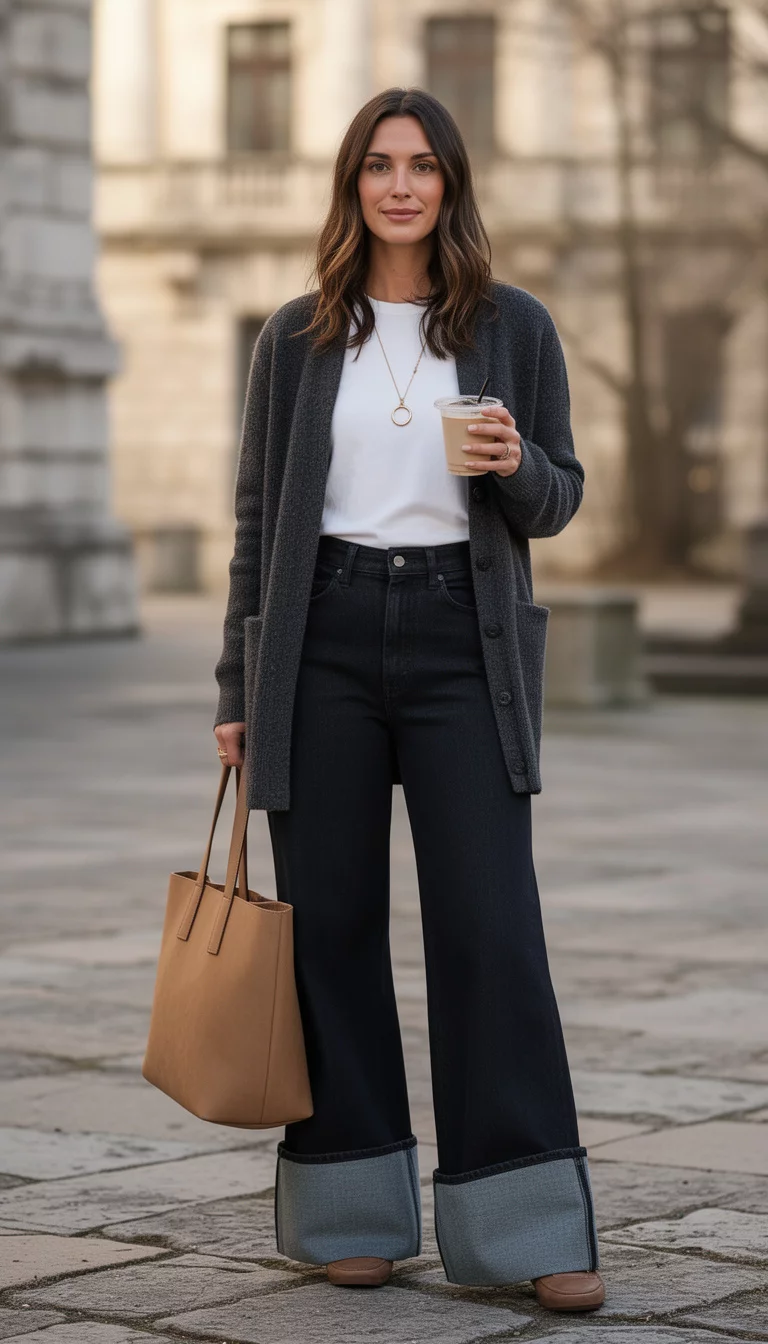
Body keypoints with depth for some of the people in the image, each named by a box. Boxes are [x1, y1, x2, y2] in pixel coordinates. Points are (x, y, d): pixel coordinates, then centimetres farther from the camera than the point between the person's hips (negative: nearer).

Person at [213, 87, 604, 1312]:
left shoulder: (515, 327, 5)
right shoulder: (298, 338, 6)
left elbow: (557, 506, 8)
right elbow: (260, 517, 9)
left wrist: (517, 466, -15)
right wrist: (239, 689, 5)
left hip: (460, 642, -1)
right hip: (323, 638, 1)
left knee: (492, 925, -6)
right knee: (330, 920, 3)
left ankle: (530, 1223, -3)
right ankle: (353, 1205, 14)